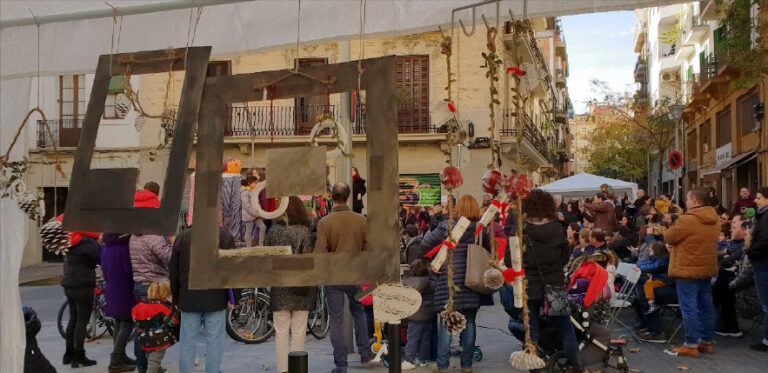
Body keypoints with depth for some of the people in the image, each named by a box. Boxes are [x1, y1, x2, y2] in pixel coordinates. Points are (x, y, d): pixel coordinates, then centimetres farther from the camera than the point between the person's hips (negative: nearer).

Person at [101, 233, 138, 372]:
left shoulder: (105, 249, 6)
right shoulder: (124, 248, -20)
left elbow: (104, 271, 14)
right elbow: (130, 270, -20)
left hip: (112, 291, 9)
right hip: (125, 292, -9)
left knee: (119, 324, 18)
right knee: (127, 324, -4)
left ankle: (120, 356, 28)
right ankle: (116, 362, -7)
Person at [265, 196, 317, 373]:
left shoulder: (274, 231, -3)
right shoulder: (308, 231, -6)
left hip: (280, 289, 0)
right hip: (302, 291, 0)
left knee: (281, 333, 7)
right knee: (298, 333, 7)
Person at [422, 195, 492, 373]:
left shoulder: (447, 227, -5)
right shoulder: (481, 229, 0)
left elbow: (425, 243, -6)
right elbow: (490, 250, 7)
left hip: (449, 283, -2)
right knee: (469, 323, 10)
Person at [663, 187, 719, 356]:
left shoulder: (687, 220, -20)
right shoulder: (714, 219, 6)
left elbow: (668, 237, -10)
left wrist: (673, 227, 9)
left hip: (689, 269, -8)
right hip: (707, 268, 8)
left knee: (689, 308, -2)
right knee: (706, 306, 13)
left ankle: (691, 345, 2)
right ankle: (707, 341, 21)